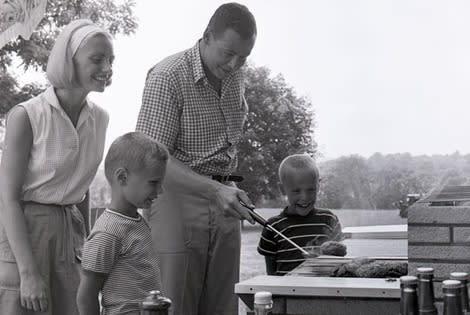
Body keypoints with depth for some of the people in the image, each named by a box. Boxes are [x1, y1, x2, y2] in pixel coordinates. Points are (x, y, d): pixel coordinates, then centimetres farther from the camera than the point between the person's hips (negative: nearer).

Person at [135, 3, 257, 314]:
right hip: (177, 198, -6)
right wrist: (214, 190, -30)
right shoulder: (167, 77, -14)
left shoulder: (235, 77, 10)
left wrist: (229, 191, 11)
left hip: (223, 206, 7)